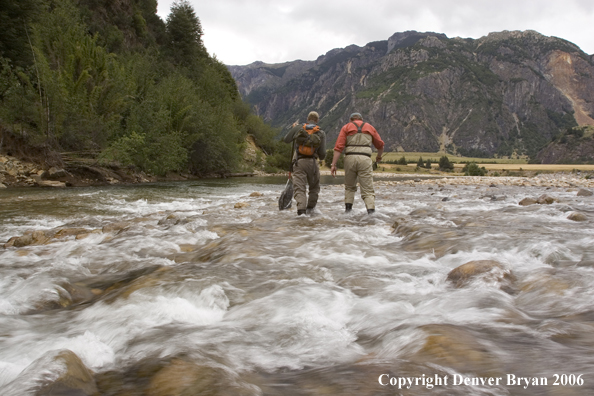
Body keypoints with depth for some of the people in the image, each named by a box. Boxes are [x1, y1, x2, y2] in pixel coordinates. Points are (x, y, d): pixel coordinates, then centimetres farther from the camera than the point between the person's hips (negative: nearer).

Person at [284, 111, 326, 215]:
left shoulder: (298, 128, 5)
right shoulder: (321, 133, 4)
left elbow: (286, 140, 14)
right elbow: (322, 154, 2)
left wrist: (293, 129, 27)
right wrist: (321, 158, 25)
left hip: (298, 162, 0)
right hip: (312, 162, 0)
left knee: (299, 188, -2)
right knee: (314, 187, 21)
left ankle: (301, 209, -20)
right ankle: (310, 208, 24)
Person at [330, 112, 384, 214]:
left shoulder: (346, 127, 13)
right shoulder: (370, 127, 19)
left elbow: (339, 147, 1)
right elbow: (380, 145, 28)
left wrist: (333, 164, -2)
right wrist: (379, 156, 48)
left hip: (350, 158, 1)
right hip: (365, 159, 0)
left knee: (349, 187, 21)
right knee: (368, 189, 0)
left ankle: (348, 208, 12)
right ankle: (371, 210, -17)